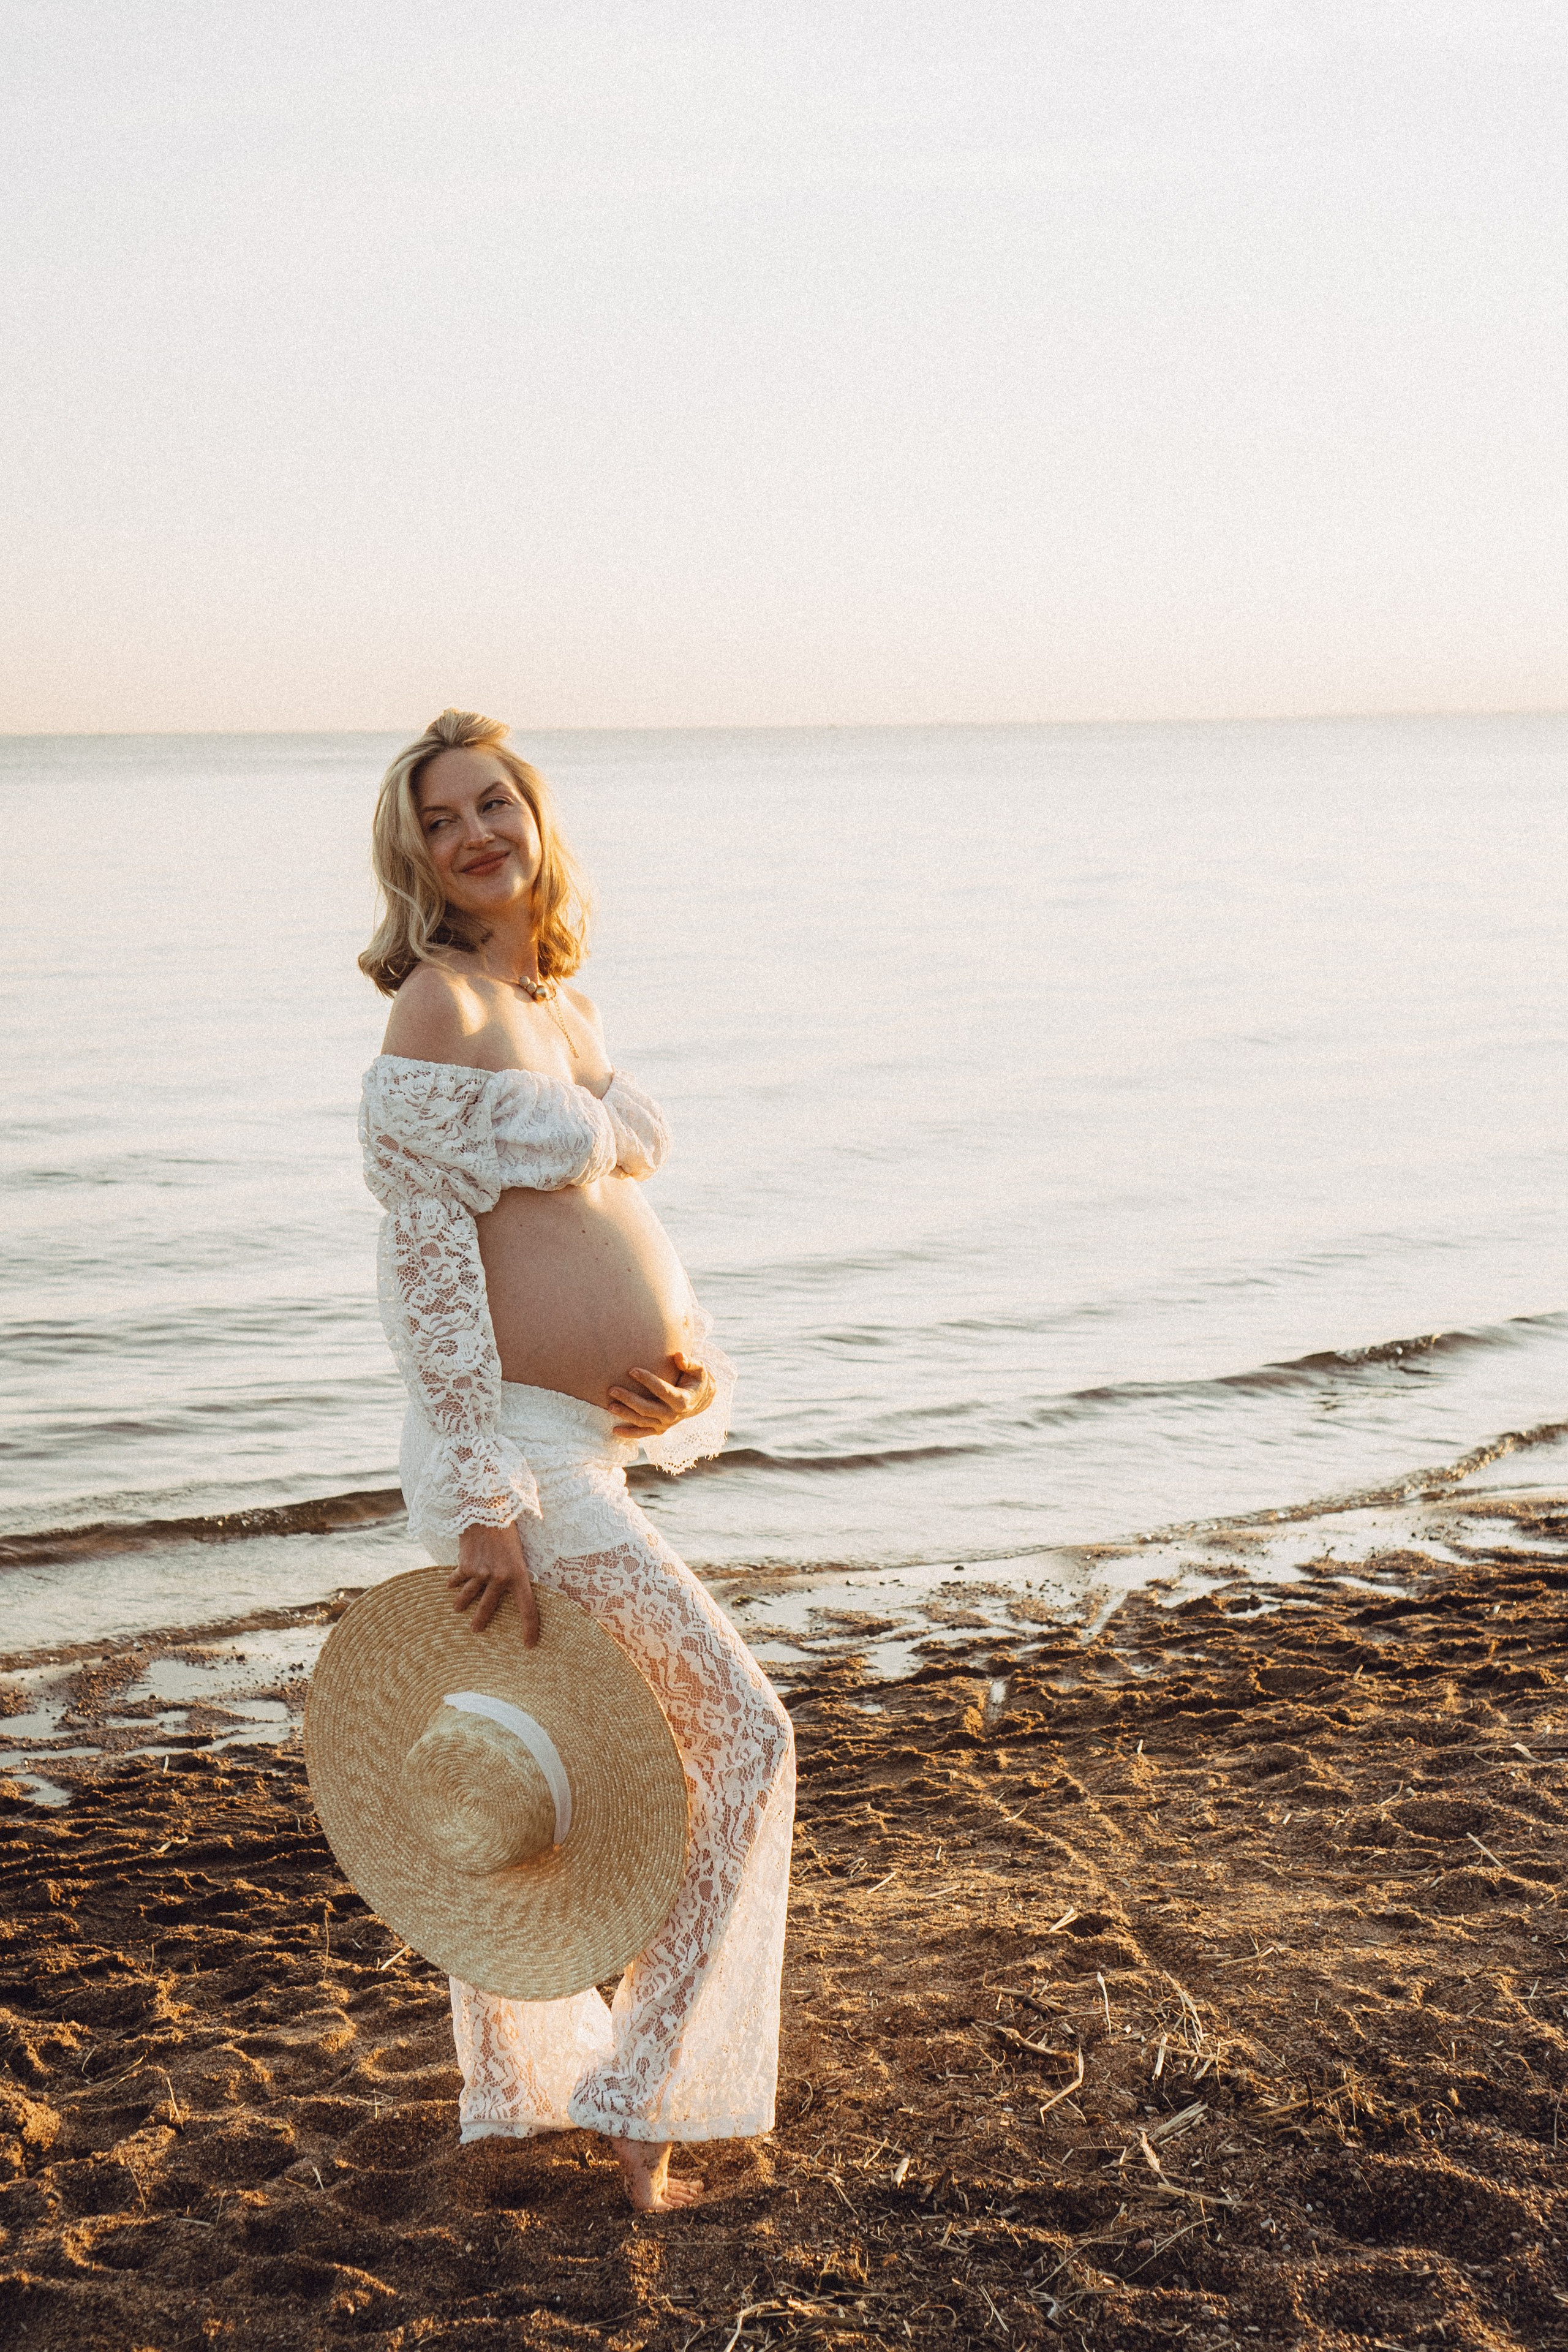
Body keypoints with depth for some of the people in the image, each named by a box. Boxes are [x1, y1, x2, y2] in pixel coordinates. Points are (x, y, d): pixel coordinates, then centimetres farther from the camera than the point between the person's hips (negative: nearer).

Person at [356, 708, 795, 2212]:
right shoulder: (439, 1007, -14)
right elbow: (426, 1261, -19)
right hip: (520, 1453, -8)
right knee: (736, 1736, -2)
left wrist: (690, 1358, 0)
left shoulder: (567, 1008, 13)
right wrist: (486, 1505, -22)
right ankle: (639, 2099, 9)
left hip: (586, 1447, 8)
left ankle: (520, 2089, 32)